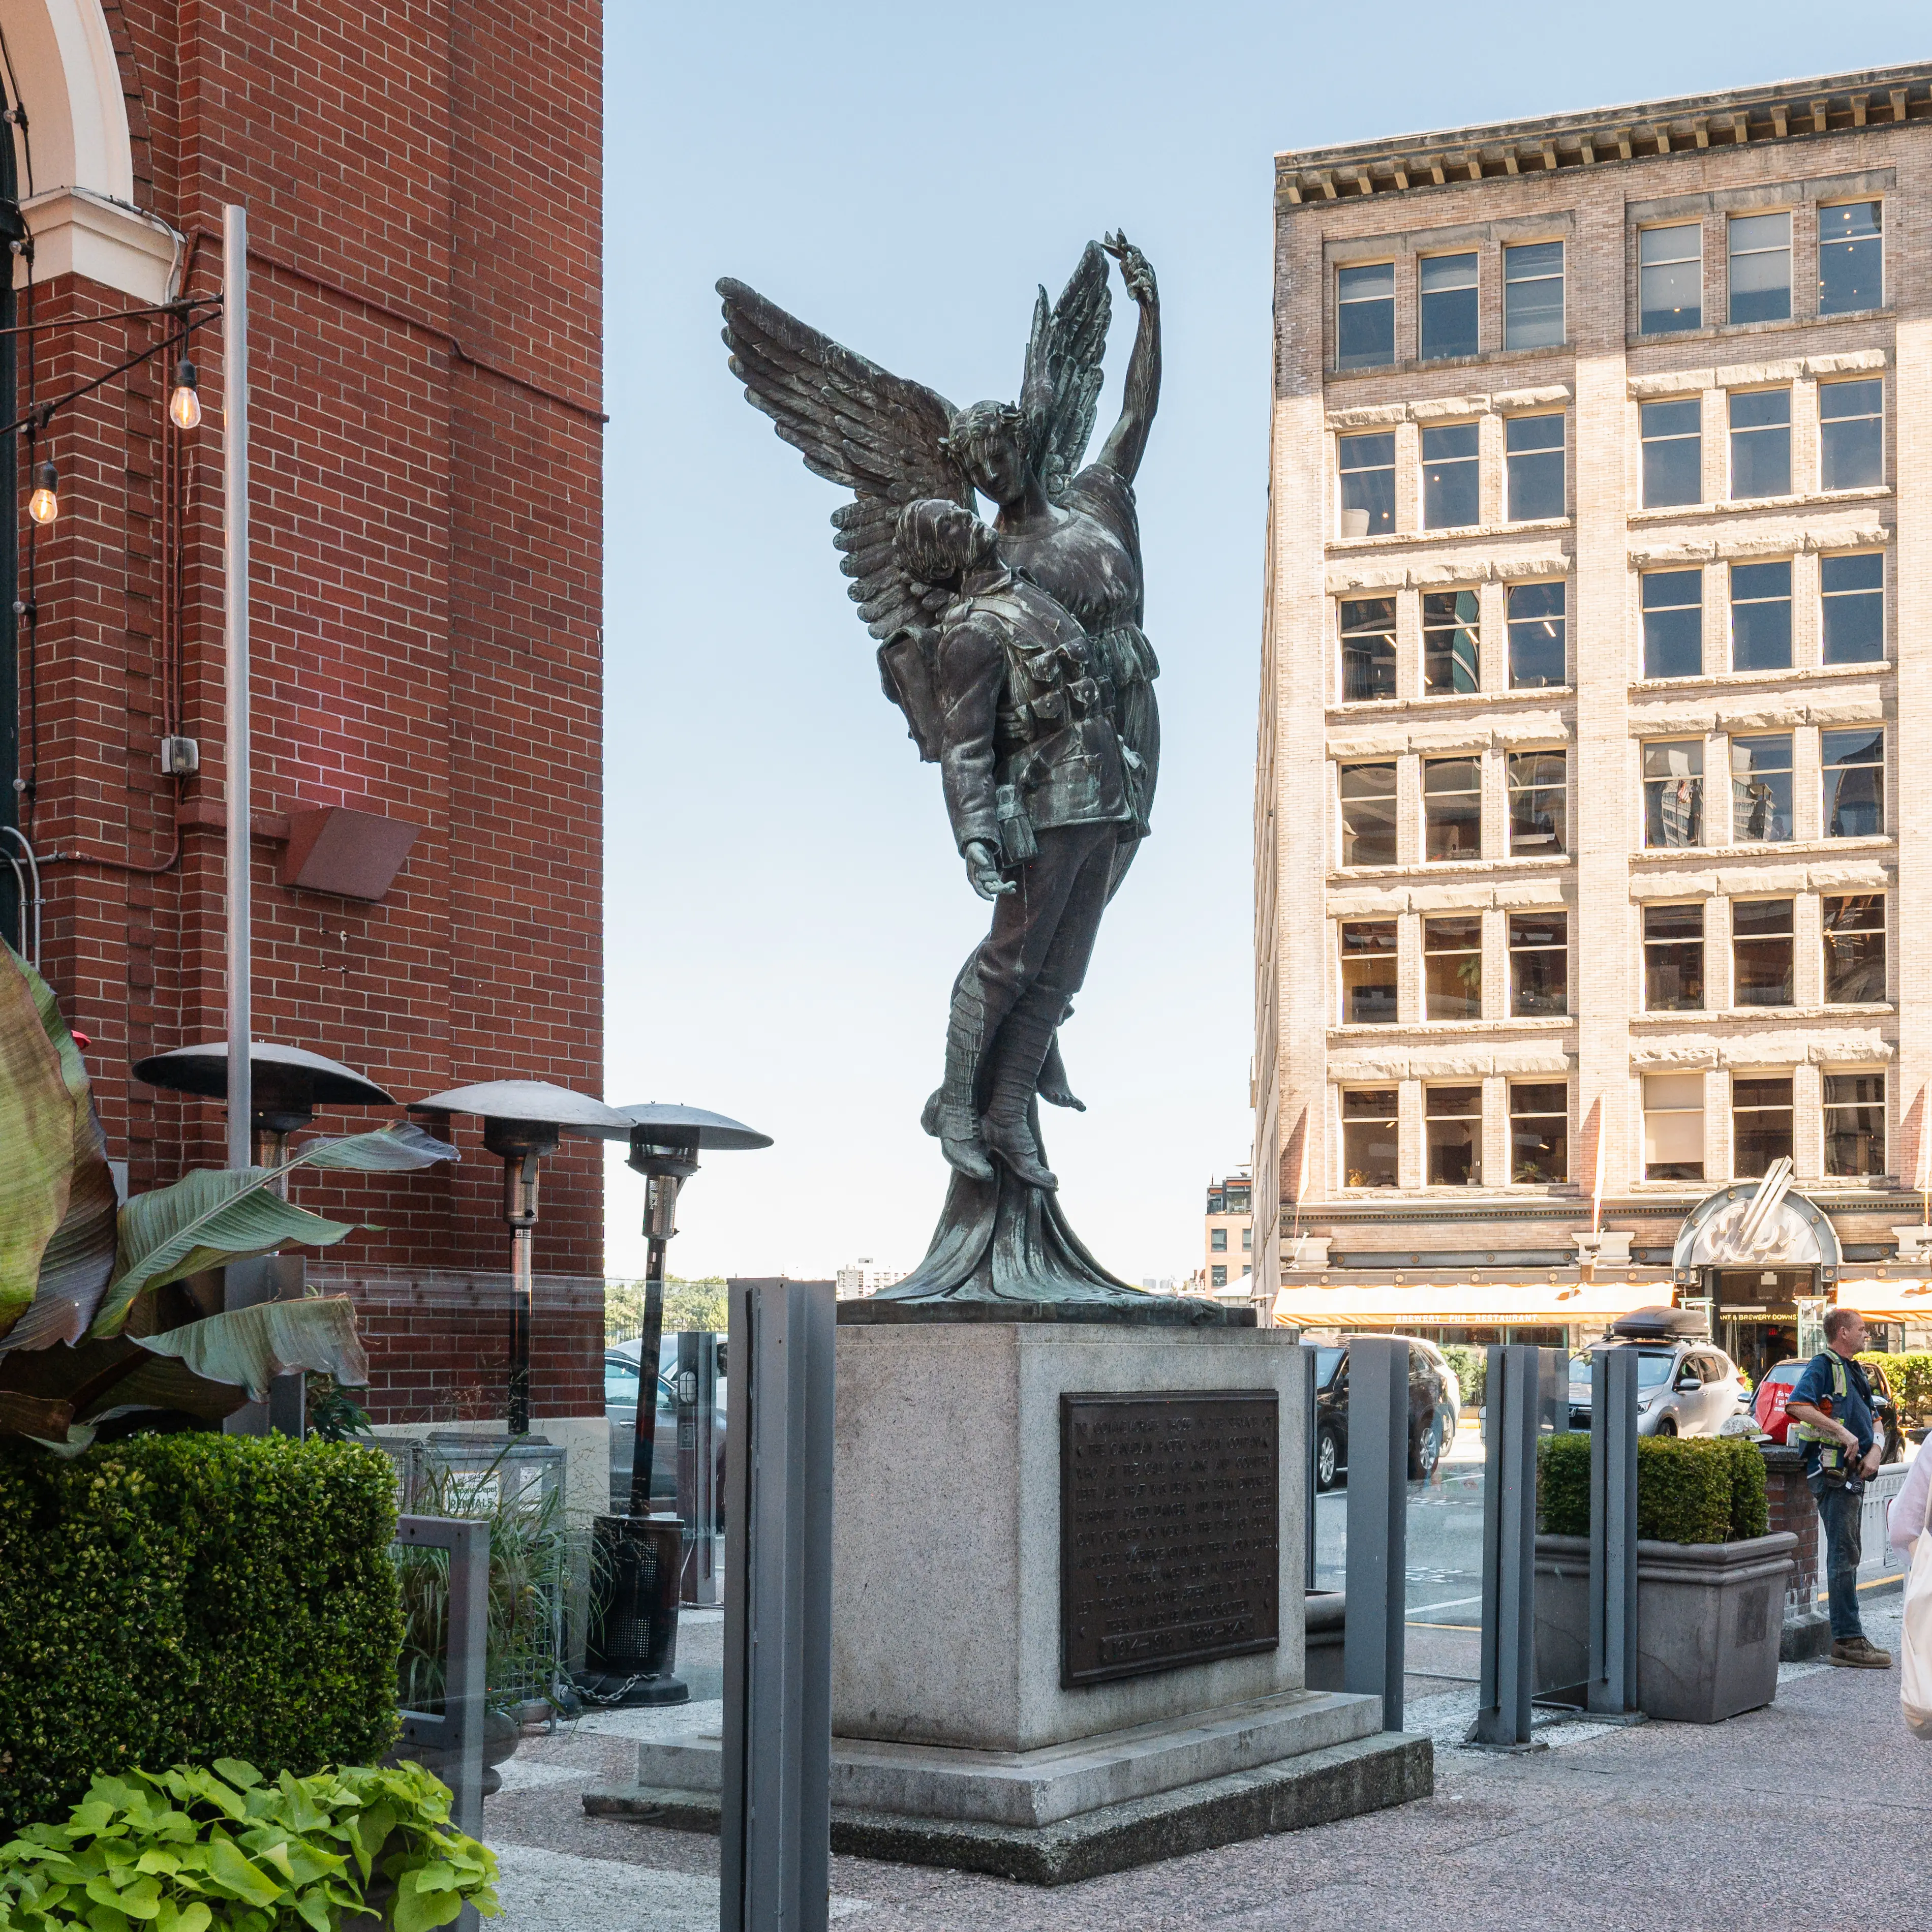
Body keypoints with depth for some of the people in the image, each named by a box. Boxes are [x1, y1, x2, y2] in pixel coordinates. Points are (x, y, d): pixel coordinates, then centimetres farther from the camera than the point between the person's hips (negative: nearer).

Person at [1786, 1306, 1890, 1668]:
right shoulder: (1823, 1366, -8)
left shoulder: (1854, 1370, 21)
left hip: (1853, 1472, 10)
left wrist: (1874, 1450, 2)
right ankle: (1848, 1641, -11)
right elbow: (1797, 1406, -24)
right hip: (1833, 1471, -10)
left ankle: (1847, 1638, 17)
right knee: (1844, 1556, -10)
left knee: (1847, 1556, 12)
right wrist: (1843, 1433, -23)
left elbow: (1870, 1420, 23)